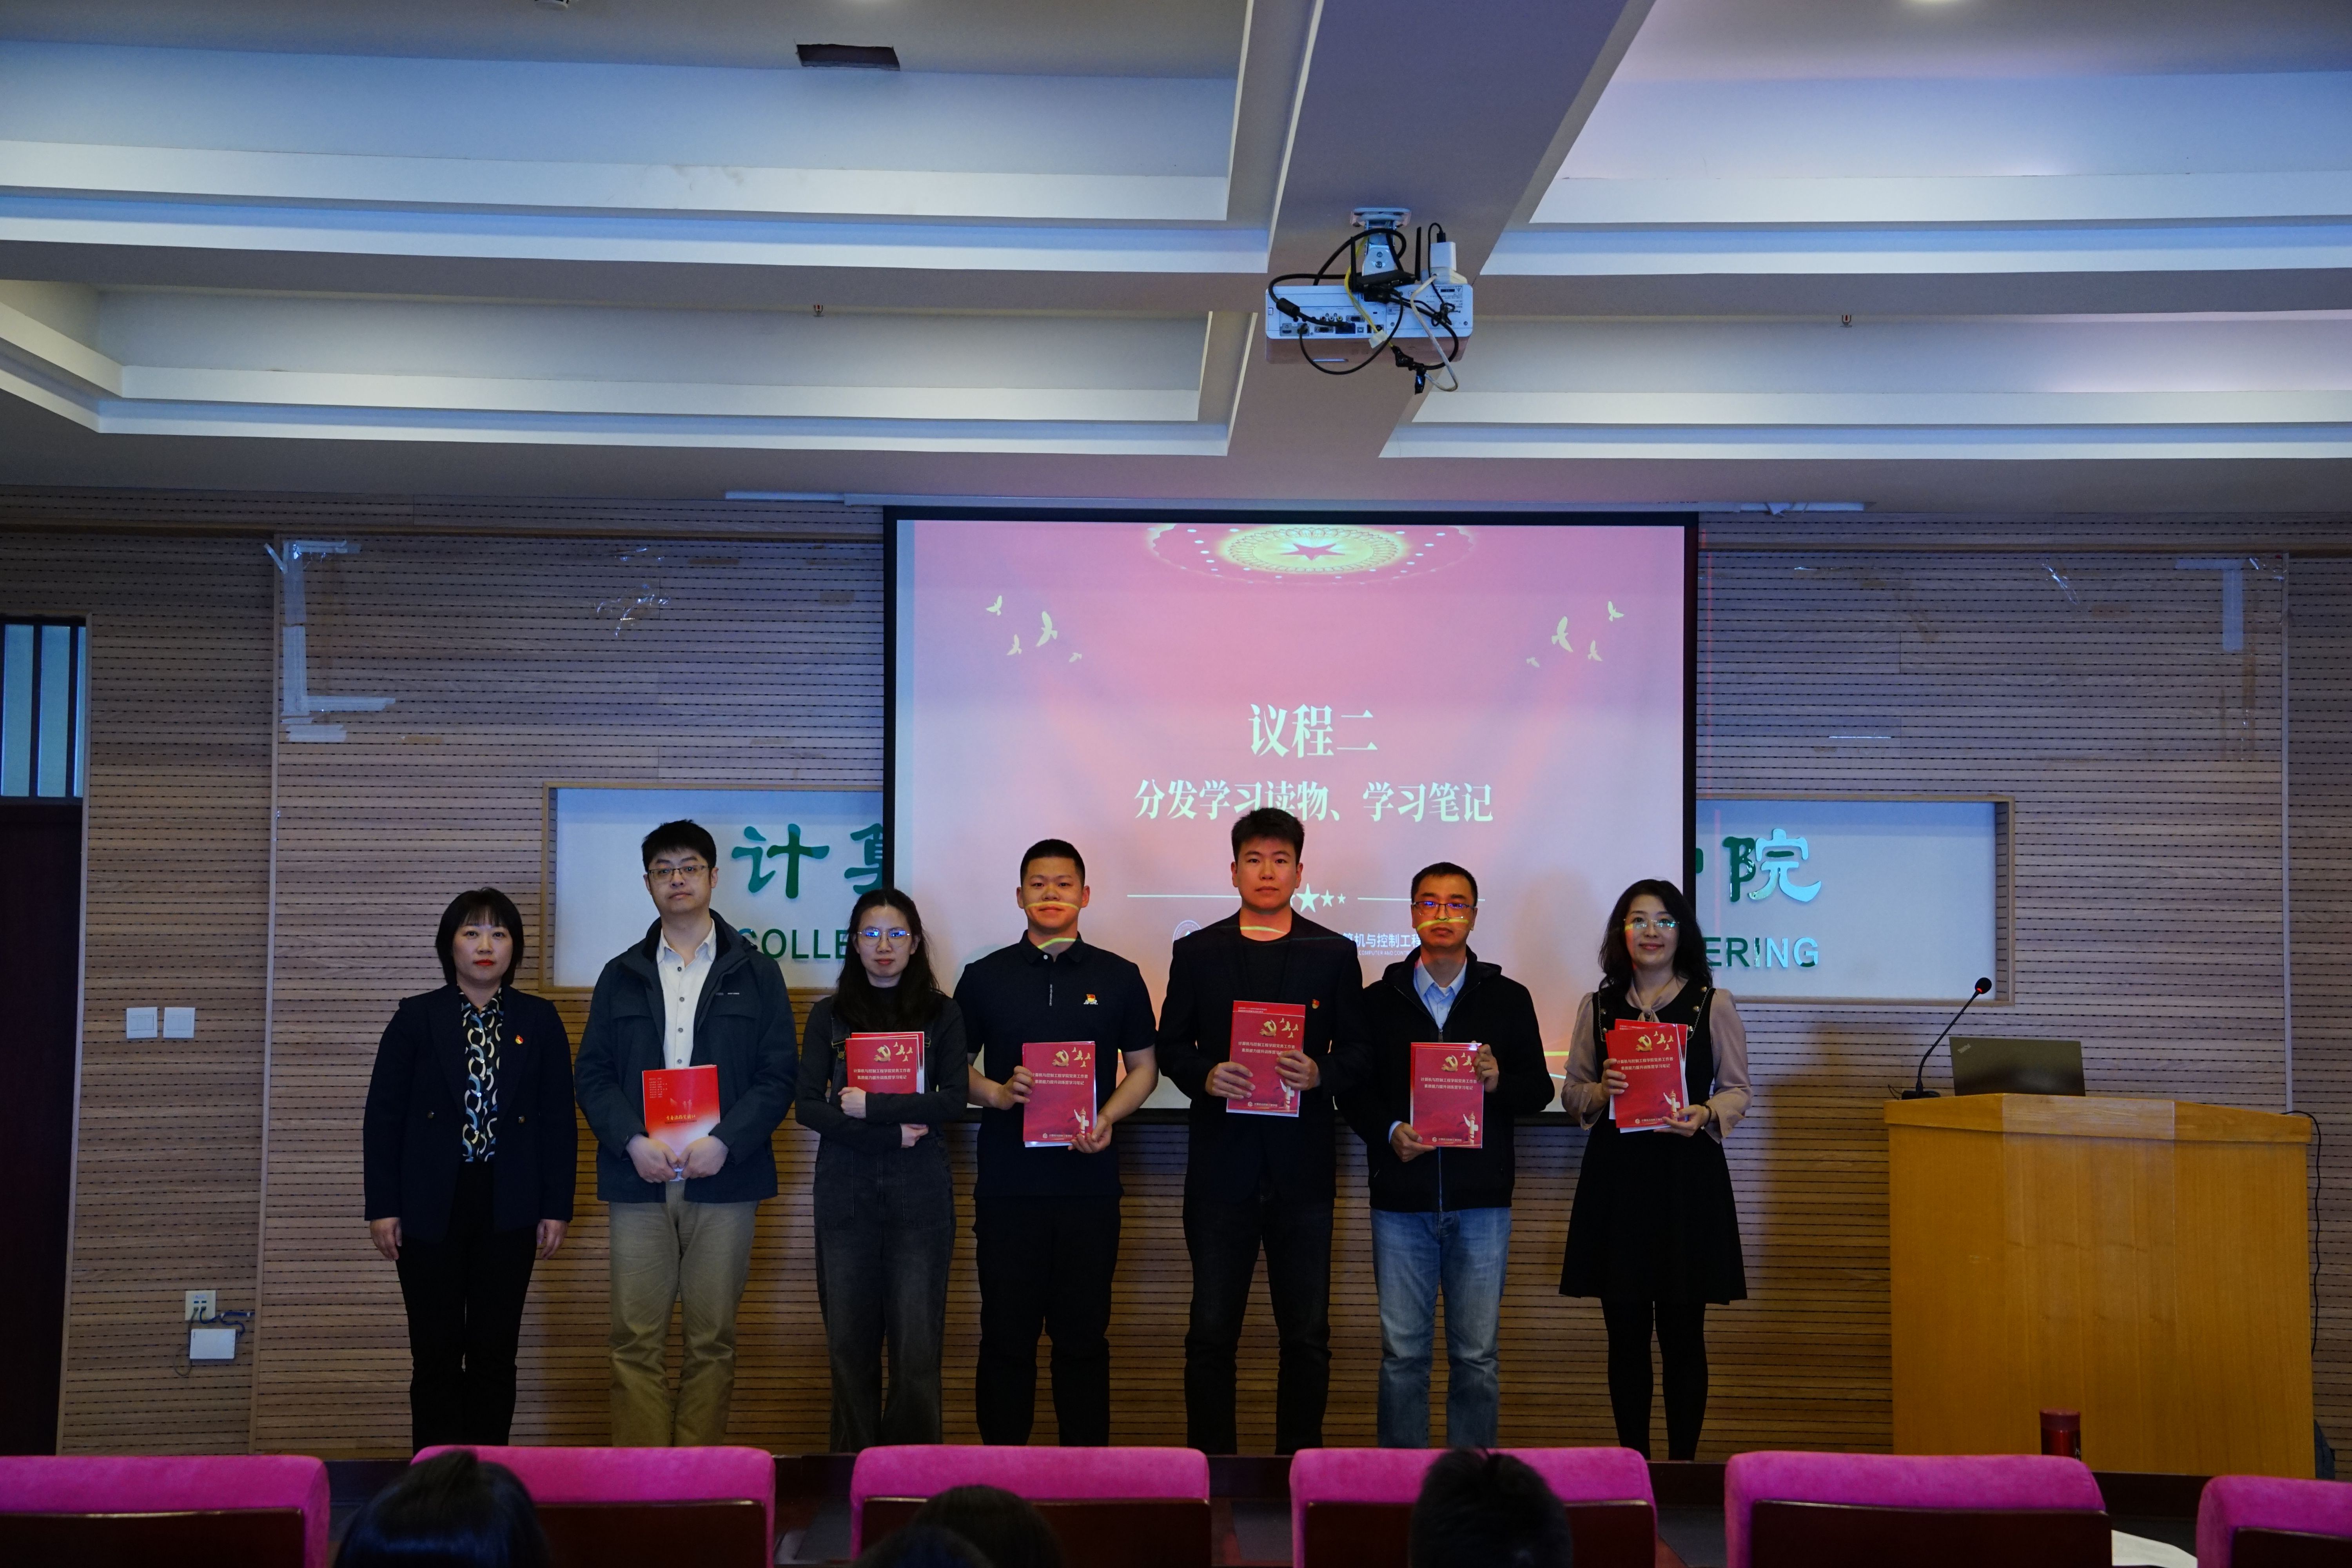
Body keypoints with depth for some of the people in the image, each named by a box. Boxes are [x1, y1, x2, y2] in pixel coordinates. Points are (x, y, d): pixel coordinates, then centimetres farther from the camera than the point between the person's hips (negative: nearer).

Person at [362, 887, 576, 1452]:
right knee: (436, 1354, 1)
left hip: (508, 1209, 1)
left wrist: (556, 1208, 0)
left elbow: (559, 1120, 5)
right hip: (431, 1208, -1)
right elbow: (382, 1116, 1)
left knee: (496, 1352, 5)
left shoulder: (539, 1022, 6)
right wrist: (382, 1207, -4)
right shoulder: (416, 1019, 3)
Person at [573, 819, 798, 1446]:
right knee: (637, 1338, -1)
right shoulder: (621, 976, 13)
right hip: (639, 1179, 1)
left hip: (723, 1178, -1)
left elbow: (778, 1076, 2)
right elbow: (593, 1073, 7)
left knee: (713, 1340, 2)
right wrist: (634, 1142, -10)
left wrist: (724, 1142, -12)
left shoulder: (756, 973, 8)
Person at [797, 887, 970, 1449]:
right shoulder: (829, 1015, 10)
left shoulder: (942, 1014, 8)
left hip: (919, 1190, -1)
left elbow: (953, 1101, -3)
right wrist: (892, 1132, -8)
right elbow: (808, 1107, 1)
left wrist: (870, 1105, -10)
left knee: (917, 1342, -4)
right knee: (849, 1340, 2)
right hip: (845, 1188, 1)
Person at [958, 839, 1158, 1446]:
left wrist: (1108, 1118, -7)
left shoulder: (1118, 978, 8)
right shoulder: (985, 977, 8)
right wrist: (997, 1094, -8)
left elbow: (1144, 1067, 11)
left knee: (1084, 1335, 4)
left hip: (1089, 1184, 0)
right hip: (1006, 1184, 0)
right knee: (1006, 1333, 3)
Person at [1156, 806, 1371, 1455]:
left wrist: (1319, 1074, -14)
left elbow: (1358, 1052, 6)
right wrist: (1206, 1077, -11)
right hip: (1222, 1164, 0)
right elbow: (1171, 1047, 8)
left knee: (1307, 1336, 5)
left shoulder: (1334, 954, 8)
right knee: (1211, 1333, 3)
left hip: (1302, 1168, 0)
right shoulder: (1196, 952, 8)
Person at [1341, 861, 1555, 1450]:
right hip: (1401, 1199, 0)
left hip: (1481, 1201, 0)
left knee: (1477, 1353, 3)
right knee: (1403, 1351, 4)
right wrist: (1389, 1131, -11)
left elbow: (1538, 1089, 7)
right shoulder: (1378, 1001, 8)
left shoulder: (1508, 999, 8)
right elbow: (1352, 1091, 7)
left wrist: (1500, 1082, -14)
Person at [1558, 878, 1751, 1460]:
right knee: (1625, 1330, 5)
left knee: (1682, 1331, 2)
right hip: (1615, 1176, 2)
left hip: (1688, 1176, -2)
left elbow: (1737, 1090, 5)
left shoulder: (1713, 1004, 3)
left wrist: (1705, 1116, -14)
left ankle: (1683, 1464, 12)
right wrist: (1601, 1093, -9)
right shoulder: (1597, 1007, 10)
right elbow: (1571, 1090, 12)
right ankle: (1632, 1464, 15)